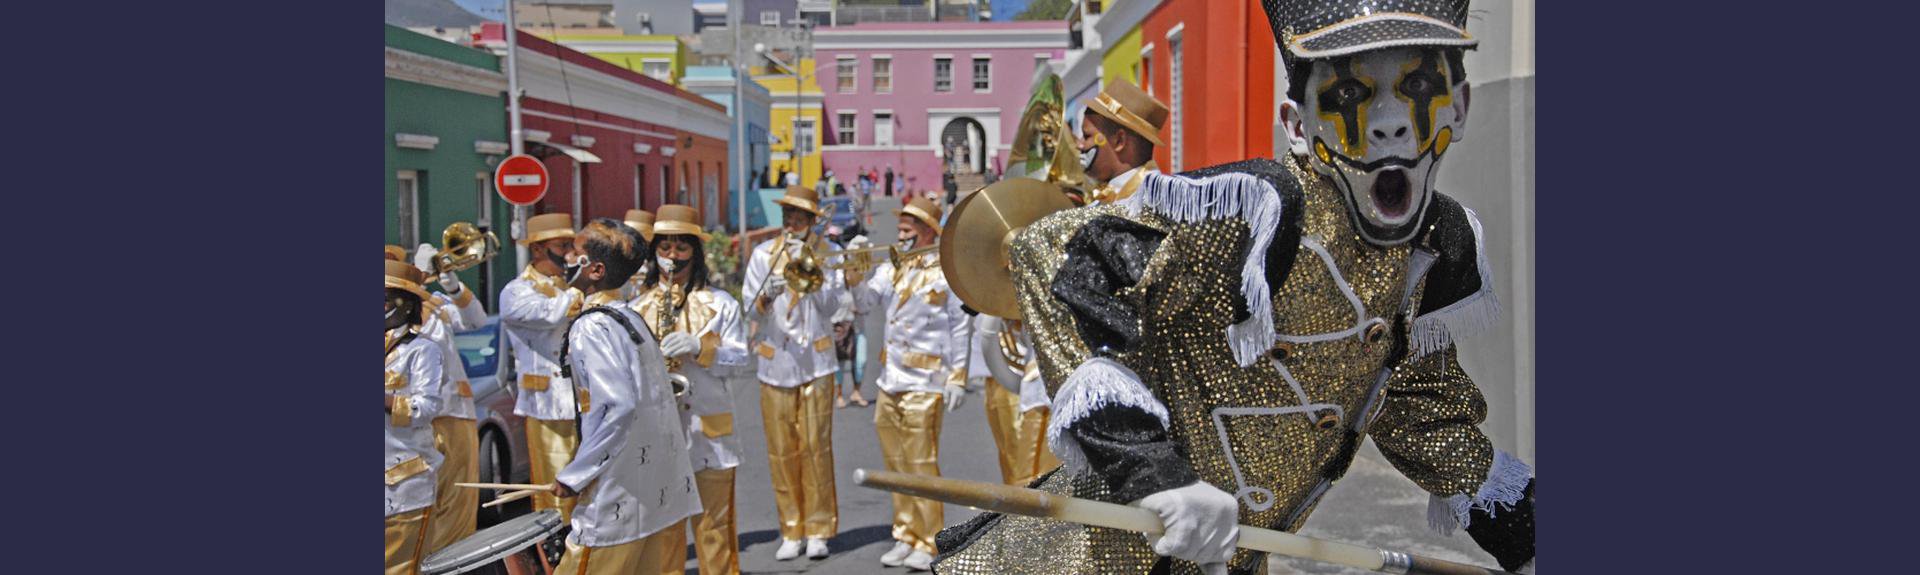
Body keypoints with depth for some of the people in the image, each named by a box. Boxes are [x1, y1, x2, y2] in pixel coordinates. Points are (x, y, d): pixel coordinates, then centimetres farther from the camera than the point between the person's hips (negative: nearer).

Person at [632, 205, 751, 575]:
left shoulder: (720, 304, 6)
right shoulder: (637, 306, 9)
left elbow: (738, 358, 1)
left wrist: (699, 347, -15)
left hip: (707, 427, -1)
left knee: (714, 526, 4)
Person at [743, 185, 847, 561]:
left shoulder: (828, 252, 5)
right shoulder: (764, 253, 8)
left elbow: (831, 305, -4)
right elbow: (750, 307, 1)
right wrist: (767, 295, -20)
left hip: (814, 361, -1)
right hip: (775, 362, 1)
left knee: (816, 447, -1)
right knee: (781, 451, 2)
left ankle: (818, 529, 8)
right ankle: (791, 532, 10)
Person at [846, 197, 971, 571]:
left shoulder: (947, 272, -3)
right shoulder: (892, 269, 14)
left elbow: (961, 328, -4)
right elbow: (865, 303, 9)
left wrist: (957, 378, -8)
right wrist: (855, 276, -9)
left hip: (924, 383, -6)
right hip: (890, 381, 6)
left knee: (921, 465, -5)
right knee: (897, 465, 11)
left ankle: (929, 543, 4)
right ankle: (905, 537, 21)